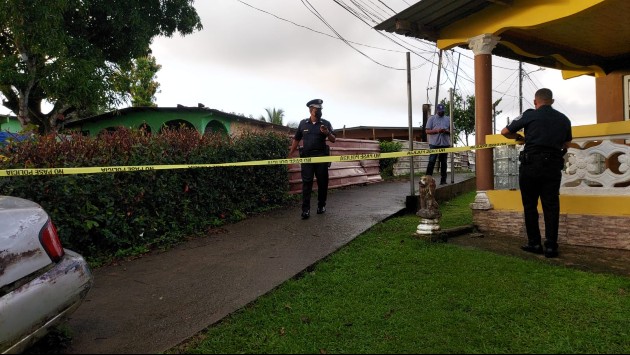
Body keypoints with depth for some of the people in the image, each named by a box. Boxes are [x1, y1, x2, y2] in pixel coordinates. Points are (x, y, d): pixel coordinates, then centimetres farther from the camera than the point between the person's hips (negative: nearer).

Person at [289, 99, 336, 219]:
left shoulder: (326, 123, 4)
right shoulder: (303, 123, 7)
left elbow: (333, 140, 1)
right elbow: (296, 139, 14)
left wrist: (327, 133, -19)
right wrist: (290, 154, 11)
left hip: (321, 156, 0)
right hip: (306, 156, 0)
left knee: (322, 182, 5)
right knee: (306, 183, -3)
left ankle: (321, 206, 20)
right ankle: (305, 209, -3)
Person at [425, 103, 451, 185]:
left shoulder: (448, 119, 12)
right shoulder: (431, 118, 4)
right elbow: (427, 131, -3)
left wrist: (446, 131, -12)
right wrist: (437, 130, -19)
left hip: (445, 144, 3)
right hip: (434, 144, -3)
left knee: (444, 163, 8)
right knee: (431, 162, -6)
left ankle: (443, 180, 14)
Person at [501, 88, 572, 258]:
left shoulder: (530, 115, -1)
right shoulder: (564, 119, 13)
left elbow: (505, 132, 4)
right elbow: (566, 145, 25)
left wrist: (519, 137, 21)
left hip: (531, 163, -3)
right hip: (554, 165, 3)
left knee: (530, 205, 6)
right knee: (551, 206, 5)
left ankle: (534, 243, 9)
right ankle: (551, 246, 4)